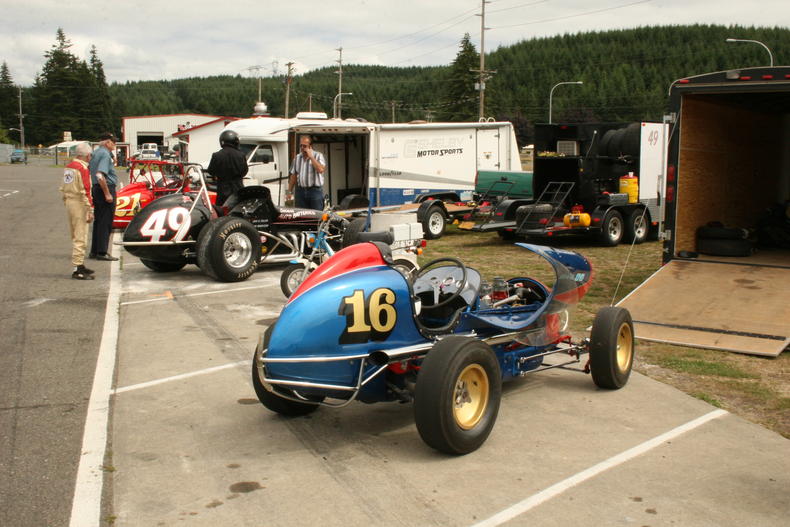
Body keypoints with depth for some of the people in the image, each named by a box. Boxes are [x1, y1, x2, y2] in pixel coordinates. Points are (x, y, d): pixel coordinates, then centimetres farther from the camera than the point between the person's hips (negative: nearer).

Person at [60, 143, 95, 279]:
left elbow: (64, 188, 17)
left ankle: (80, 265, 27)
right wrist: (90, 210, -18)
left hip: (69, 202, 10)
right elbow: (85, 191, -20)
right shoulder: (83, 168, -15)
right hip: (79, 203, -9)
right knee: (80, 237, -7)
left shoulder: (68, 167, 12)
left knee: (75, 236, 17)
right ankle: (77, 270, -7)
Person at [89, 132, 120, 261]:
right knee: (106, 222, -5)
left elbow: (90, 171, 21)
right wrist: (107, 194, -22)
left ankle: (94, 251, 20)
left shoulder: (96, 152, 14)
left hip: (96, 188, 10)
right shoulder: (105, 154, -15)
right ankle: (102, 252, -3)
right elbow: (100, 175, -25)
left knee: (98, 220, 15)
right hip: (106, 188, -10)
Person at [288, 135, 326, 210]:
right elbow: (293, 175, 15)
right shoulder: (297, 158, 14)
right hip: (300, 190, 4)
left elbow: (321, 169, -18)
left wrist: (311, 156, -14)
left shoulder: (318, 156, 1)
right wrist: (290, 191, 11)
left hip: (315, 190, -4)